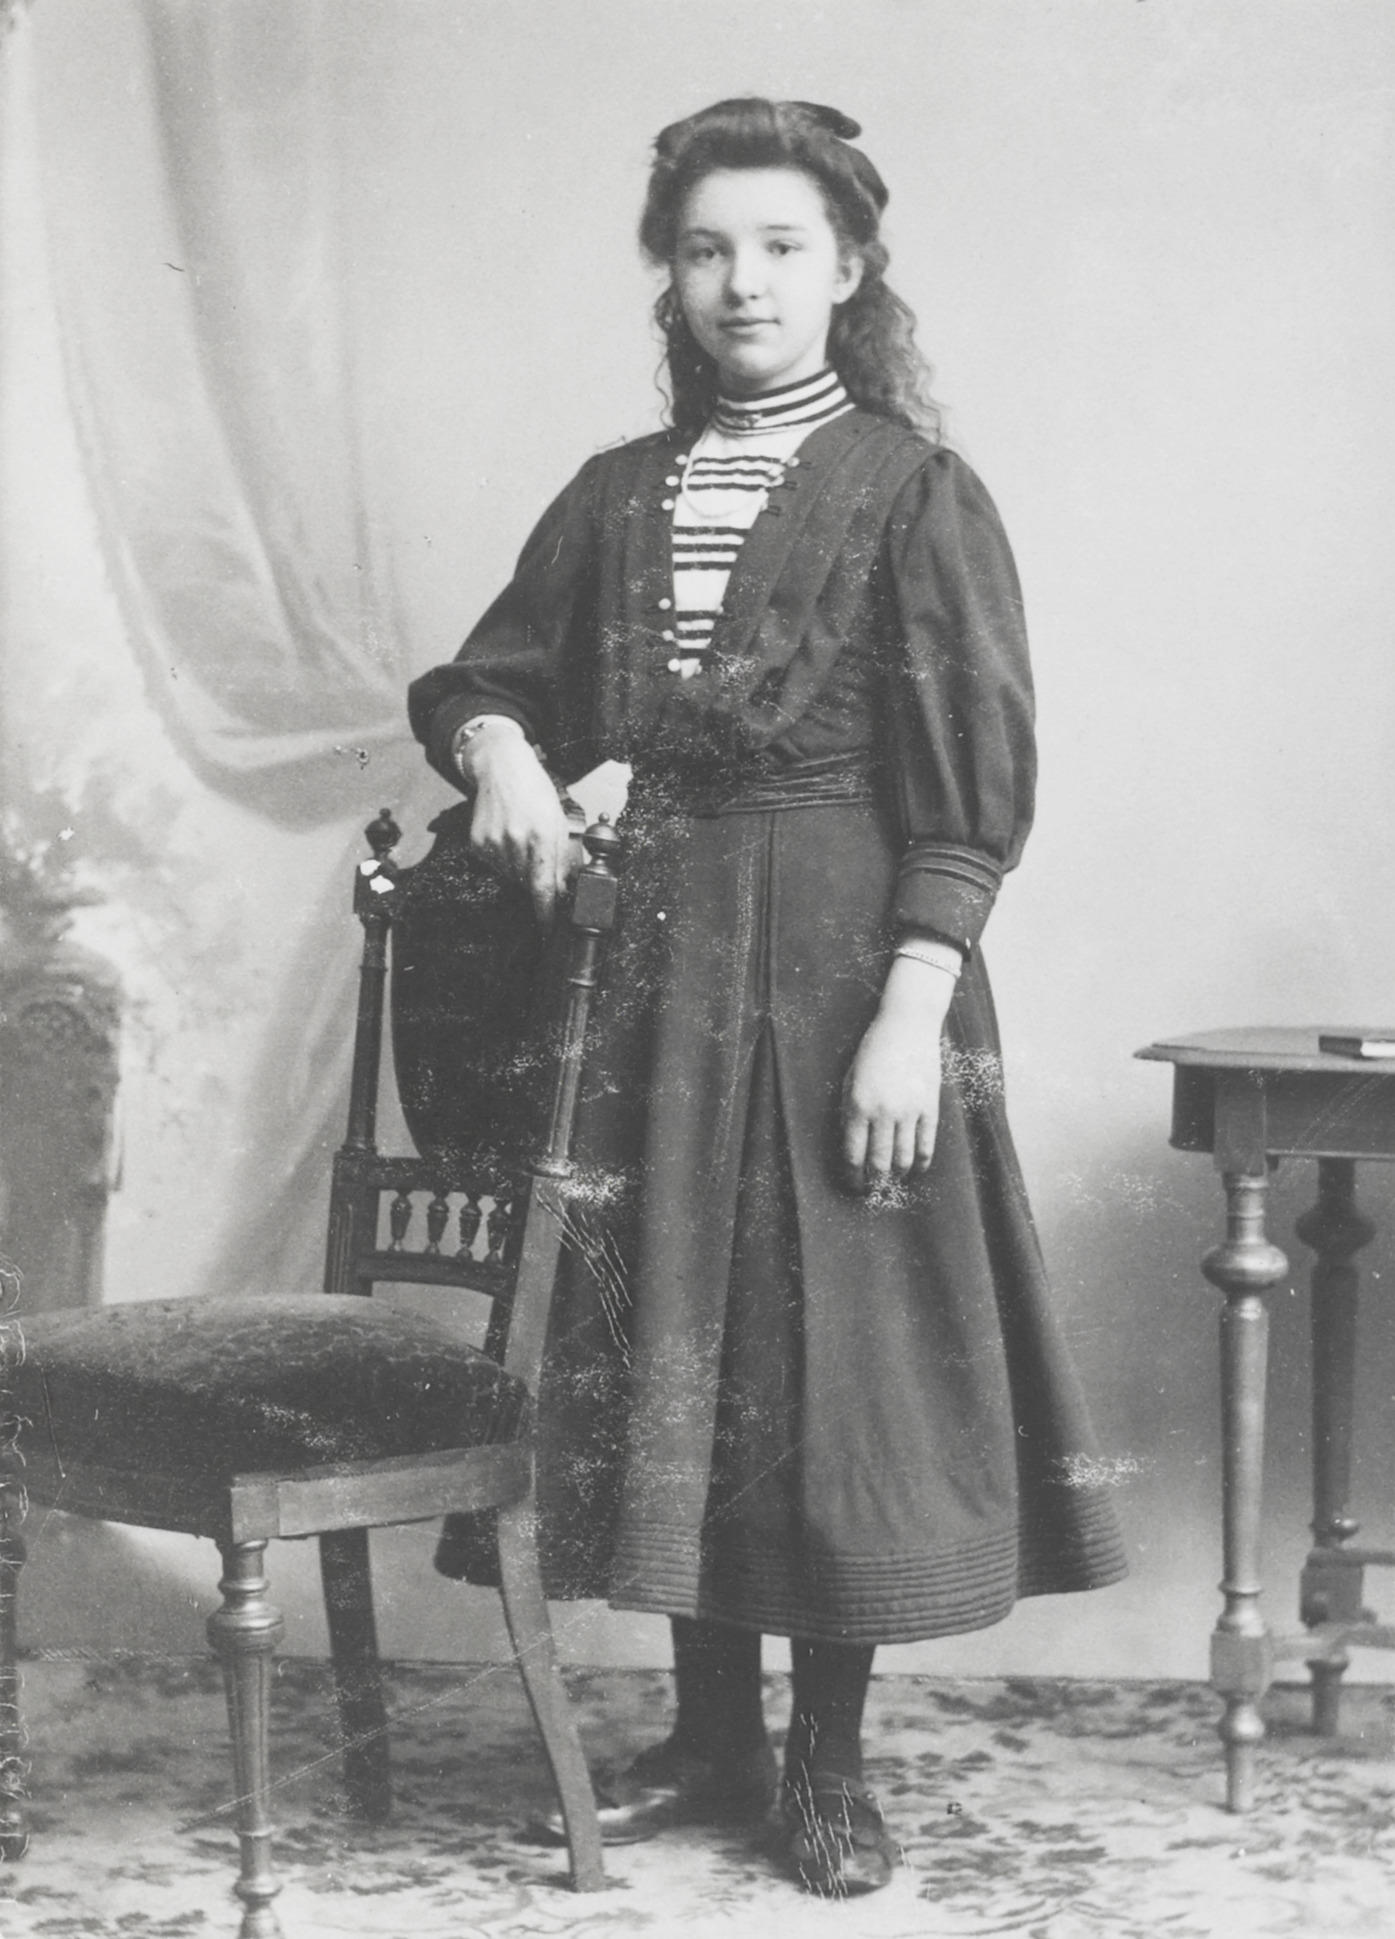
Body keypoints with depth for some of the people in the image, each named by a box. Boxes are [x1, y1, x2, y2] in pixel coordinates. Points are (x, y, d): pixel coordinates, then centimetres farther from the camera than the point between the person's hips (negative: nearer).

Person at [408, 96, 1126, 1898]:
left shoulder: (912, 492, -4)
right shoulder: (619, 494, 11)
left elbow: (970, 784, -9)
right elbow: (482, 675, 16)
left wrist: (912, 1014, -17)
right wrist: (500, 752, -8)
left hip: (838, 963, -5)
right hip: (655, 970, 5)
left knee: (837, 1342, 0)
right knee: (665, 1337, 9)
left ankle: (830, 1761, 13)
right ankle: (711, 1730, 23)